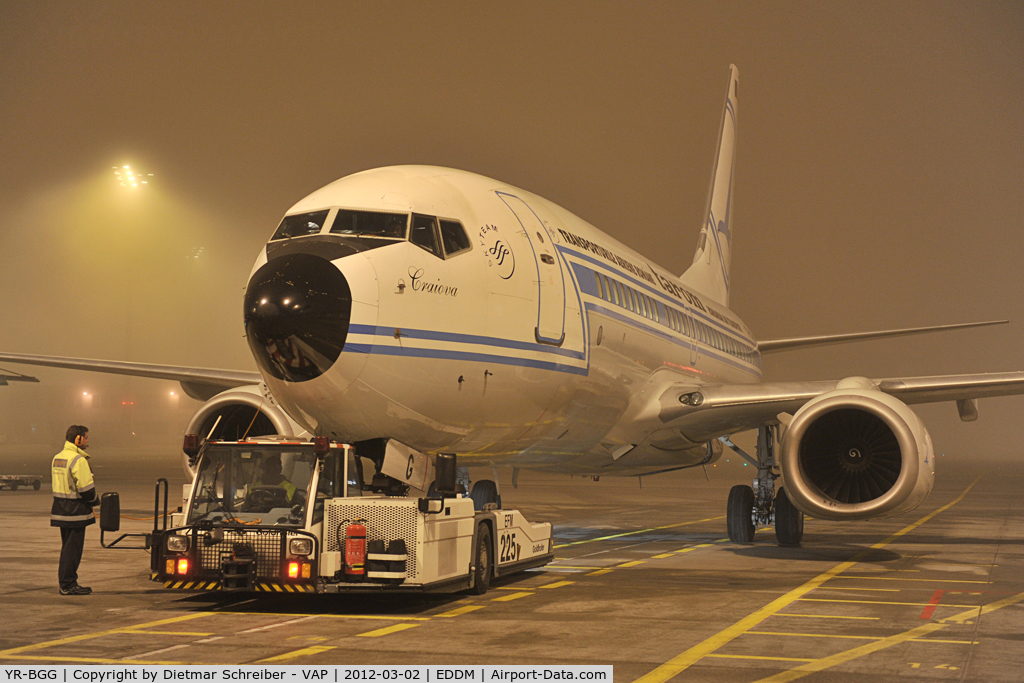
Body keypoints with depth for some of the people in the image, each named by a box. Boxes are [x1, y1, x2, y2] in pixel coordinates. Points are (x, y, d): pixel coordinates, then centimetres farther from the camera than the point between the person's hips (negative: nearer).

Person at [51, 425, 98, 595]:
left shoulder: (57, 458, 12)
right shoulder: (78, 460, -18)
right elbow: (86, 487, -20)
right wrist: (95, 500, -1)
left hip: (61, 508, 9)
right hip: (75, 510, -9)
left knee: (67, 547, 16)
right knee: (73, 548, -3)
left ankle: (65, 582, 21)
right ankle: (68, 584, 0)